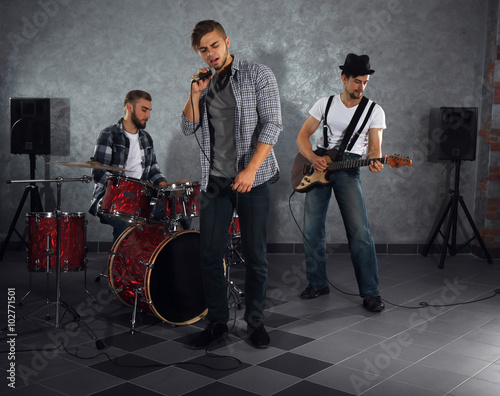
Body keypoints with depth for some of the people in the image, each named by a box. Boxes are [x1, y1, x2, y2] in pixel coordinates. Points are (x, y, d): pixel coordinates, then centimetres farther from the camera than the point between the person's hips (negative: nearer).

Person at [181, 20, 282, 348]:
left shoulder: (258, 75, -1)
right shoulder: (206, 85, 14)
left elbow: (272, 124, -10)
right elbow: (189, 128, 9)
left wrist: (250, 169, -19)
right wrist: (196, 93, -5)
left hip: (252, 179, -4)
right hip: (215, 181, 4)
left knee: (255, 255, 3)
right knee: (211, 256, 4)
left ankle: (256, 322, 19)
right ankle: (217, 323, 17)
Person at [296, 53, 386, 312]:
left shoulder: (374, 111, 4)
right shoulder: (325, 104, 9)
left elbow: (375, 147, 1)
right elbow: (302, 136, 8)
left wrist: (373, 161, -23)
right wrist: (313, 158, -11)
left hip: (349, 169, -2)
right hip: (318, 166, 3)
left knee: (360, 233, -12)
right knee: (311, 230, 3)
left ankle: (370, 293, -2)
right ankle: (318, 284, 19)